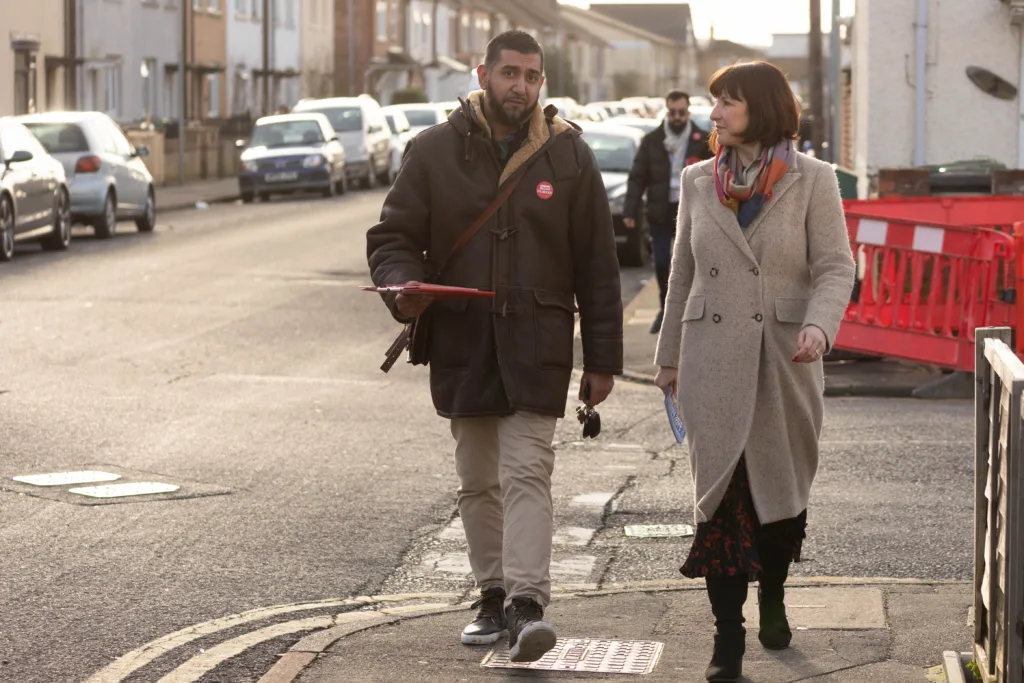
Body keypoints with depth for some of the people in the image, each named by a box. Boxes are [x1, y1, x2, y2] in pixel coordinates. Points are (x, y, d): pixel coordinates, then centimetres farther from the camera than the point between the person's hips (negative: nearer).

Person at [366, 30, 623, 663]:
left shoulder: (568, 156, 3)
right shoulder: (436, 151, 4)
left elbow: (597, 266, 4)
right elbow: (393, 236, 8)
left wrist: (603, 360, 1)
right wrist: (402, 285, -16)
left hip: (537, 344, -2)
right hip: (461, 344, 2)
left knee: (527, 473, -12)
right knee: (479, 481, 10)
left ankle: (528, 600, -18)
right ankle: (494, 595, 21)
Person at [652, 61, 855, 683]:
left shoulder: (812, 180, -1)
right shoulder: (699, 182, 9)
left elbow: (835, 267, -6)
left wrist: (819, 326, -24)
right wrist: (669, 354, 18)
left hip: (784, 362, -1)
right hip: (714, 362, 1)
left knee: (782, 490, 11)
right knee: (722, 496, -6)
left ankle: (772, 596, 38)